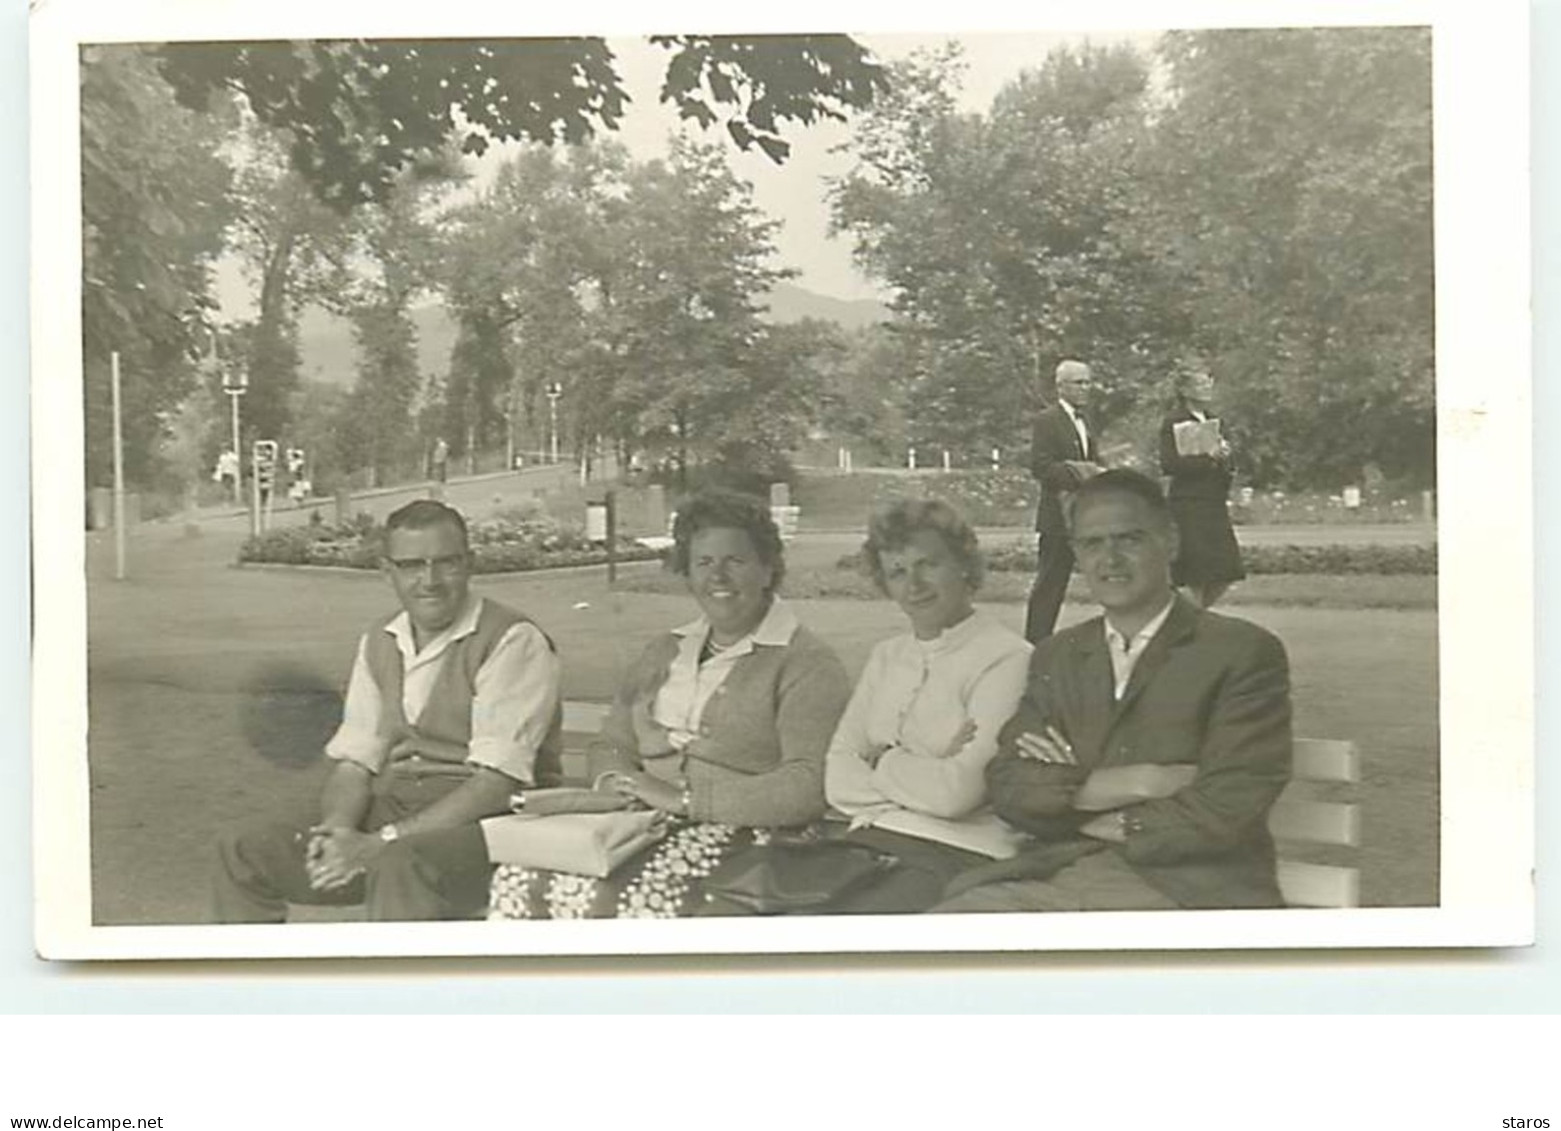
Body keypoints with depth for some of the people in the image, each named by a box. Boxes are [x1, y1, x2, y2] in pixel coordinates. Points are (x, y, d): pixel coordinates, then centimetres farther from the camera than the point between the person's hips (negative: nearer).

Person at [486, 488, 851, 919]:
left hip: (745, 835, -6)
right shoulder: (664, 652, 22)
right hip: (646, 825, 6)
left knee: (600, 898, -31)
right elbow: (610, 745, 24)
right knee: (518, 880, -19)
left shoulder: (807, 665, -1)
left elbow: (810, 786, -15)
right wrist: (616, 784, -1)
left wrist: (687, 799, -18)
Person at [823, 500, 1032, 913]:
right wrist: (926, 771, -6)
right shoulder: (886, 657, 19)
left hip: (957, 855, -6)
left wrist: (882, 759, 3)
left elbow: (954, 794, -13)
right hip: (868, 844, 6)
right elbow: (837, 782, 8)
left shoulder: (1006, 659, -3)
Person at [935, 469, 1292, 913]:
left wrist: (1073, 789, 0)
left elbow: (1227, 809, -9)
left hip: (1184, 887, -4)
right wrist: (1132, 783, -11)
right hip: (1057, 875, 4)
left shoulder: (1244, 653, 1)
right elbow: (1007, 787, 4)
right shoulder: (1056, 657, 16)